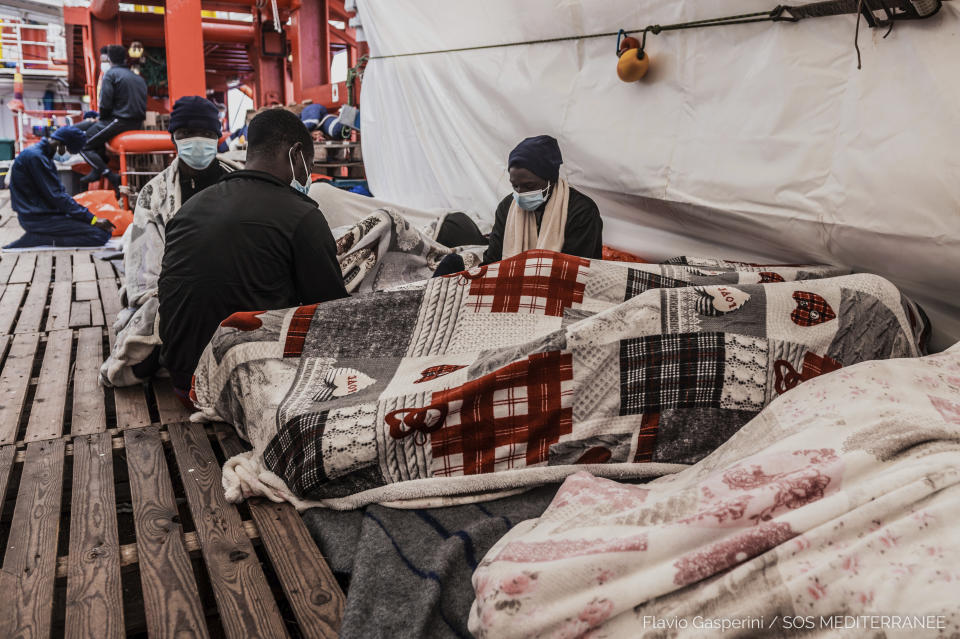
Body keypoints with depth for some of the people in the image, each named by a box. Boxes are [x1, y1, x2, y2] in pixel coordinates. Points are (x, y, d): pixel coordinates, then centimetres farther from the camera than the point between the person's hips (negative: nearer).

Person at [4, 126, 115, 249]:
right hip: (37, 218, -10)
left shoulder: (42, 155, 15)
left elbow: (58, 191, 17)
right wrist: (93, 220, -18)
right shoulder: (35, 157, -16)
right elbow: (56, 196, -19)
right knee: (101, 235, -19)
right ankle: (34, 240, -14)